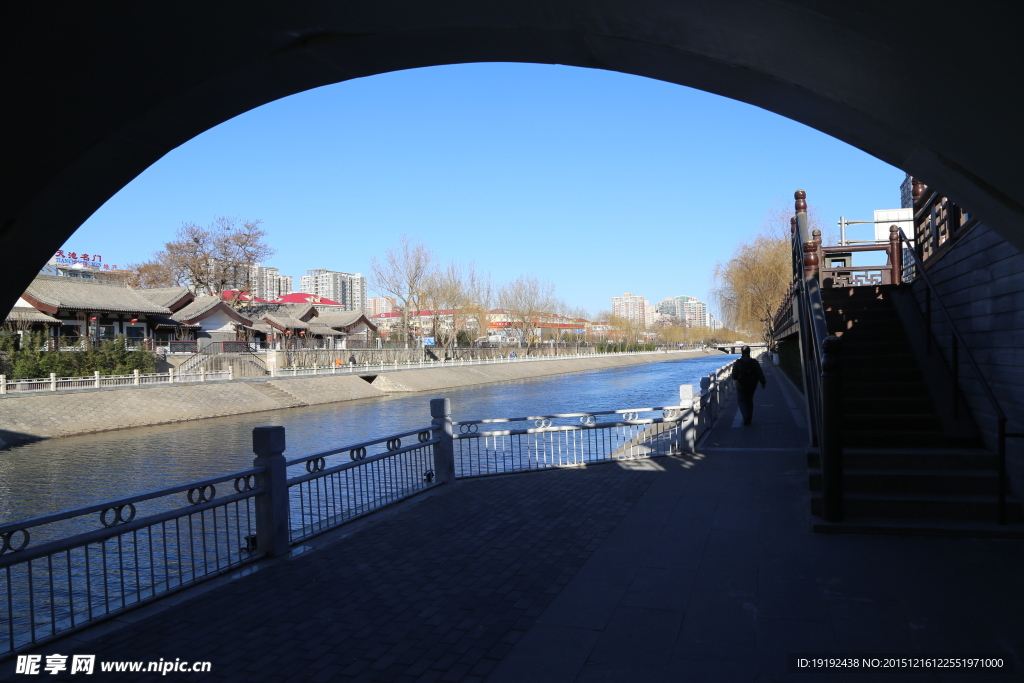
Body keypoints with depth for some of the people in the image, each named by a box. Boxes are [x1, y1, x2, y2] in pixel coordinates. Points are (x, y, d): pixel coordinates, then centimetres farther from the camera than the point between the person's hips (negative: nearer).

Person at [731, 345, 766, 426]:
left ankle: (746, 416, -15)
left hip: (741, 387, -3)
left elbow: (734, 376, -9)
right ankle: (749, 418, 23)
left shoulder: (737, 363, -12)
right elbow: (760, 374, -5)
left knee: (742, 402, 8)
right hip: (751, 386, 3)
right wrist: (763, 383, 7)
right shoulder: (754, 362, -5)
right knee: (749, 401, 18)